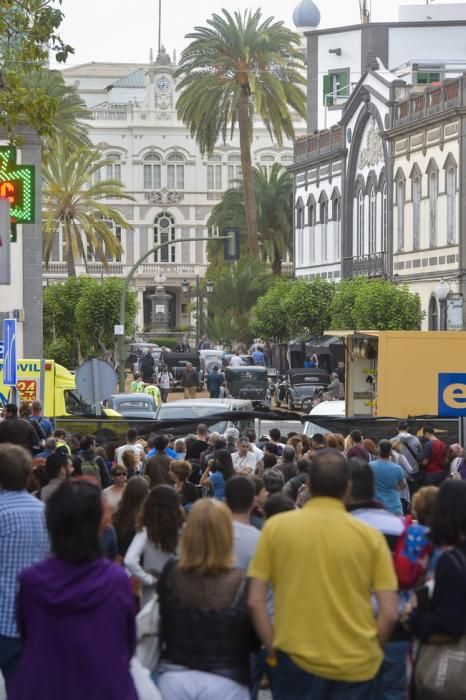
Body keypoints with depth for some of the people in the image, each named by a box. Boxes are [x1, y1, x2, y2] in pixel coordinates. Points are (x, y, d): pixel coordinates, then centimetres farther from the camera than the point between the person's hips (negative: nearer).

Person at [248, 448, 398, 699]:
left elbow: (256, 601, -3)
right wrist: (369, 650, 11)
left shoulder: (276, 527, -3)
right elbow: (390, 612, -4)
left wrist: (273, 650, 6)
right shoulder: (370, 536, -3)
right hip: (355, 667, 1)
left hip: (297, 660, 0)